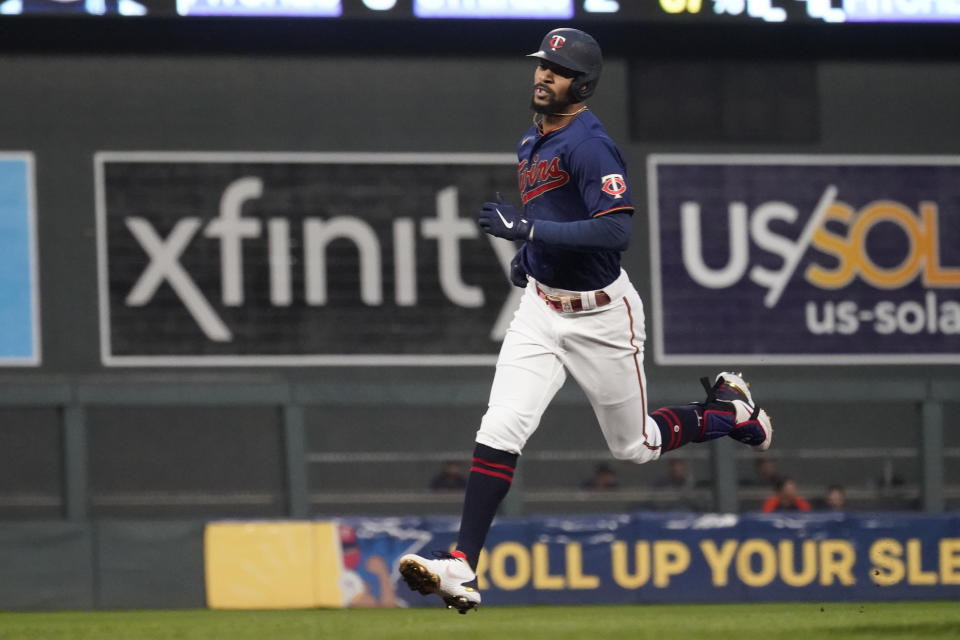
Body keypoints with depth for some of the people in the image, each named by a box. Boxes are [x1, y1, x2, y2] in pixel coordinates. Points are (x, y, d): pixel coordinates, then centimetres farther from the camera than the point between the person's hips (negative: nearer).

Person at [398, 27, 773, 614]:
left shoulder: (588, 144, -21)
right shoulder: (532, 143, 7)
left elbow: (617, 231, -32)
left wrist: (529, 229, -34)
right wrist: (526, 251, 10)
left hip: (601, 314, -6)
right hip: (541, 307, 6)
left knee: (636, 447, 12)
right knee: (500, 431, -12)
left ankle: (731, 411, 40)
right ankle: (462, 567, -17)